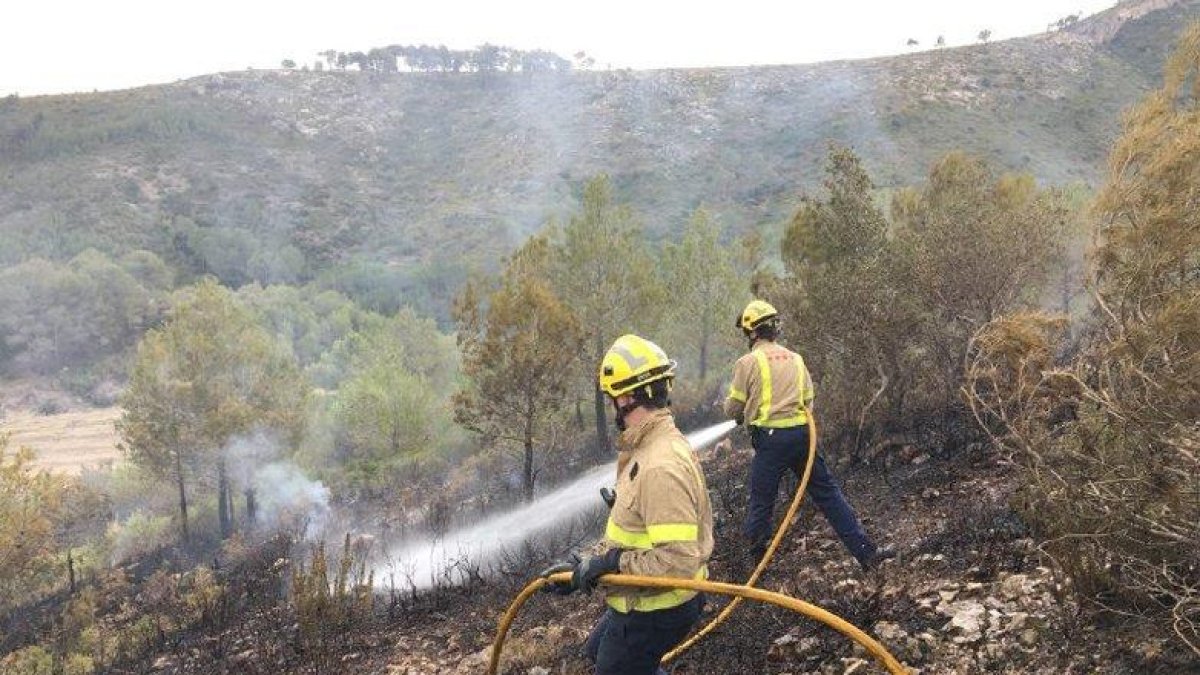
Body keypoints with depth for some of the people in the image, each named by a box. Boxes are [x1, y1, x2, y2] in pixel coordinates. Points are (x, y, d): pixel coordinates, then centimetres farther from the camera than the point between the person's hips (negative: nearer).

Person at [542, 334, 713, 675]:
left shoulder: (661, 467, -30)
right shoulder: (652, 448, 3)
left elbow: (677, 561, -33)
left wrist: (612, 562, -23)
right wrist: (586, 569, 7)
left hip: (654, 610, -10)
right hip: (641, 600, 10)